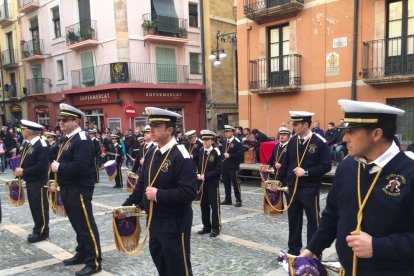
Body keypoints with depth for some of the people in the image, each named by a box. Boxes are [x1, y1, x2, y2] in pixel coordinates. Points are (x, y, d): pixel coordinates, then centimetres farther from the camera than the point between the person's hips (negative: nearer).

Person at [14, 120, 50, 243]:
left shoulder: (42, 145, -19)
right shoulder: (28, 144, 10)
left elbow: (42, 166, -25)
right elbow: (24, 161, 16)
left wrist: (23, 172, -21)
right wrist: (19, 169, -2)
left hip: (39, 183, -9)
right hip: (30, 182, 9)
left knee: (40, 208, 1)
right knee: (34, 207, 16)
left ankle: (42, 232, 12)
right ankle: (38, 229, 28)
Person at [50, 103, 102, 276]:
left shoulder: (82, 140, -16)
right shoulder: (68, 139, 15)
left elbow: (80, 166, -27)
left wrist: (58, 168, -17)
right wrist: (57, 179, 4)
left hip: (79, 190, -10)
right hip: (68, 189, 10)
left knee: (86, 225, -3)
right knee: (77, 224, 19)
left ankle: (94, 262, 6)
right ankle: (82, 254, 32)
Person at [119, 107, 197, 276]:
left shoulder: (181, 156, -20)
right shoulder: (152, 153, 5)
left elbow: (189, 192, -27)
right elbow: (142, 184, 13)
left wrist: (158, 195, -24)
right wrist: (127, 205, 8)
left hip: (174, 223, -8)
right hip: (154, 220, 8)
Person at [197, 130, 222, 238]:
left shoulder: (216, 152, -11)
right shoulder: (201, 151, 7)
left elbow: (218, 170, -15)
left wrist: (206, 176, -19)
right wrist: (198, 174, -2)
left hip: (212, 183, -6)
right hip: (202, 183, 6)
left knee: (214, 205, 2)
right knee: (203, 205, 12)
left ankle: (216, 228, 12)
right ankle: (206, 226, 24)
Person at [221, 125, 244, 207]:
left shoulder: (237, 142, -8)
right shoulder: (224, 141, 13)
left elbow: (240, 153, -18)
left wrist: (229, 155, -19)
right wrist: (223, 155, 2)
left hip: (233, 166, -7)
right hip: (224, 166, 7)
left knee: (235, 183, 0)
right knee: (226, 183, 12)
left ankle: (238, 200, 9)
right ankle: (228, 199, 23)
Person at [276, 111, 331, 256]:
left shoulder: (319, 142, -10)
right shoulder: (292, 141, 5)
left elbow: (326, 166, -11)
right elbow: (285, 164, 11)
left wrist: (306, 172, -19)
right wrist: (278, 182, 7)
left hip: (310, 189, -5)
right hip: (292, 188, 5)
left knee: (313, 221, 7)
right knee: (293, 220, 14)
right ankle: (293, 250, 28)